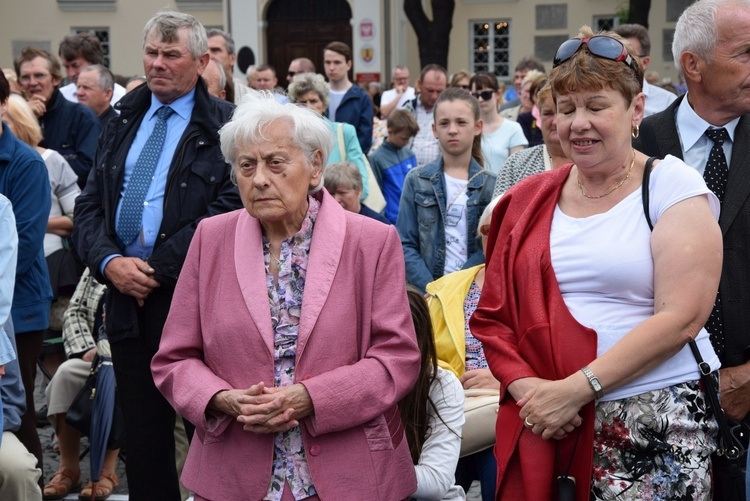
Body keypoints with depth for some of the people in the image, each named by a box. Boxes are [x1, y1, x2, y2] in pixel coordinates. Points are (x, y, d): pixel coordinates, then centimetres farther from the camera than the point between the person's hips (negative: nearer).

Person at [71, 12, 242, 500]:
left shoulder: (224, 126, -4)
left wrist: (157, 270, -15)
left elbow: (228, 210, -15)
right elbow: (90, 206, 12)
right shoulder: (122, 124, 14)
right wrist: (109, 262, -7)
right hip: (127, 296, 5)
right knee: (142, 432, 13)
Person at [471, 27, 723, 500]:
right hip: (541, 422, 3)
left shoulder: (673, 187, -3)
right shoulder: (529, 200, 9)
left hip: (656, 423, -3)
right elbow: (493, 315, 9)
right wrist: (525, 386, -9)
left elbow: (681, 316, -12)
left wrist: (576, 388, -16)